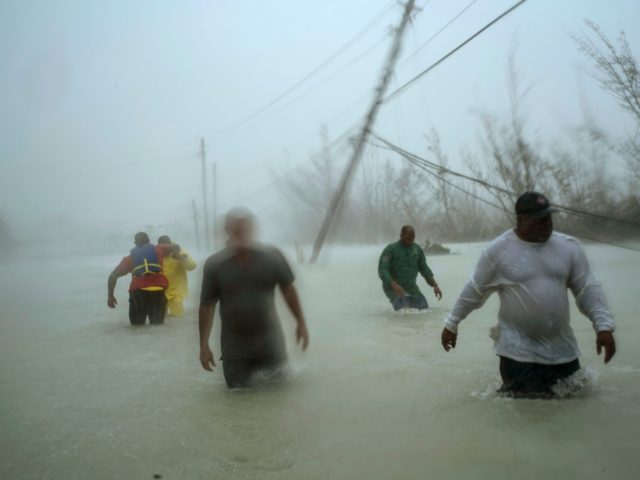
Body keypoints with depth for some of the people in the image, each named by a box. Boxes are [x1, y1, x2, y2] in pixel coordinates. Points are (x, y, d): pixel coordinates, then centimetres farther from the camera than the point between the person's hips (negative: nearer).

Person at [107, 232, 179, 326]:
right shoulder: (158, 250, 18)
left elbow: (113, 276, 13)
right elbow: (176, 247, 30)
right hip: (158, 292, 0)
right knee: (157, 325, 14)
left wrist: (110, 296, 21)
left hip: (138, 292, 0)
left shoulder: (129, 258, 19)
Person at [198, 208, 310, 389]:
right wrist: (204, 345, -6)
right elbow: (207, 306, -3)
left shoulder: (271, 256, -7)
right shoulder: (214, 265, -8)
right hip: (234, 348, 0)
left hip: (270, 343, 1)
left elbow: (288, 289, 4)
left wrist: (301, 322, 2)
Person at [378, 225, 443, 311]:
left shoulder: (417, 249, 7)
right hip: (393, 287, -6)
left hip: (411, 286, 6)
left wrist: (435, 285, 3)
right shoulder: (390, 249, -9)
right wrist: (395, 285, -31)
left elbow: (424, 269, 14)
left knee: (424, 308, -3)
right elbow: (382, 271, -16)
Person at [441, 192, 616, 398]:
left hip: (561, 346, 4)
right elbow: (474, 290, -1)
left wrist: (604, 325, -11)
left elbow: (588, 288, 1)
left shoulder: (568, 246, -2)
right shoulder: (498, 249, -10)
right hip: (518, 347, -4)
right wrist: (452, 323, 4)